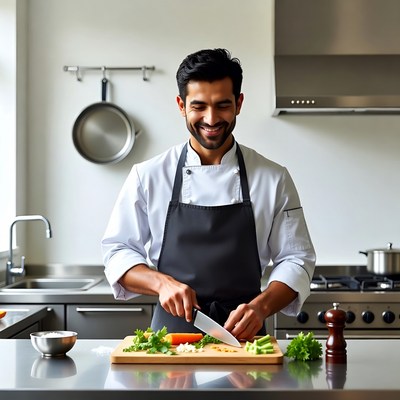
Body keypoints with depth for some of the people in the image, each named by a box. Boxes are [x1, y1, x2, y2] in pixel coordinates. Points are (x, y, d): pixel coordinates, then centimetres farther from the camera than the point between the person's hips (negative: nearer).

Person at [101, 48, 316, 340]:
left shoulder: (273, 179, 4)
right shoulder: (148, 176, 4)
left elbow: (296, 261, 6)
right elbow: (117, 253, 8)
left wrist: (260, 306, -12)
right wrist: (162, 282, -10)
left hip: (242, 335, 0)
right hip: (170, 332, 0)